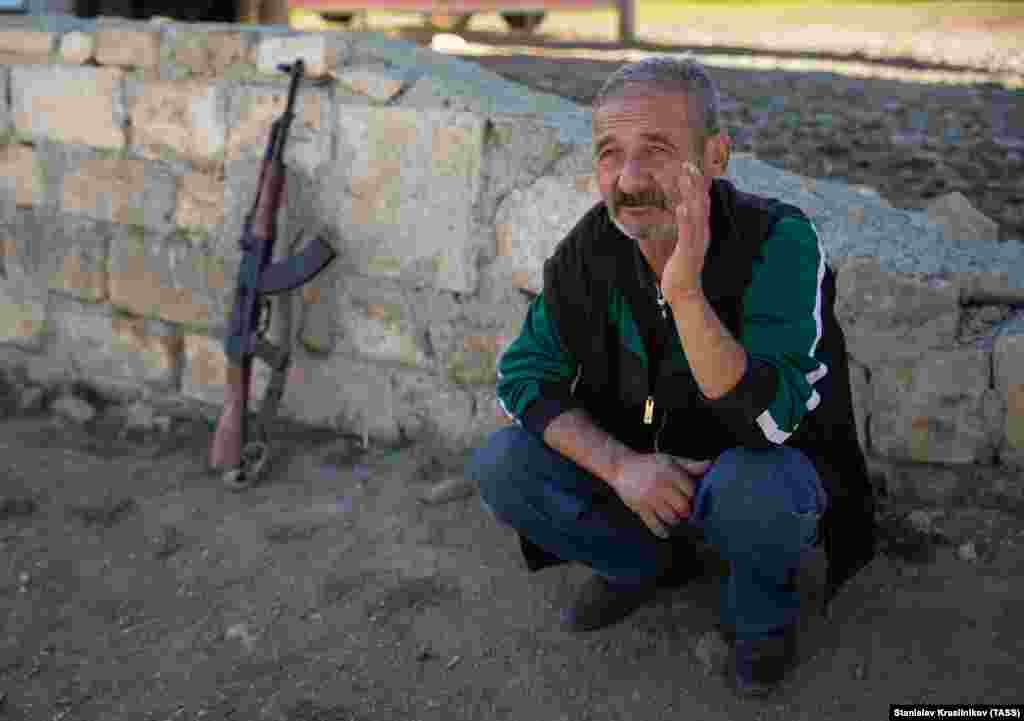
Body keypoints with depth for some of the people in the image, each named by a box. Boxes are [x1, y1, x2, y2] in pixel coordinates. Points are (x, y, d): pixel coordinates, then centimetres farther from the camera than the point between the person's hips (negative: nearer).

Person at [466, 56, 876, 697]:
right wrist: (620, 465, -22)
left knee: (747, 486, -39)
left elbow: (768, 423, -35)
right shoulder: (593, 245, -12)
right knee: (499, 466, -15)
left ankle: (764, 611, -2)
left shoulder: (780, 241, -26)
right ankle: (647, 562, 11)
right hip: (641, 475, 4)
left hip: (767, 469, -4)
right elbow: (526, 371, -7)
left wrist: (685, 290, -47)